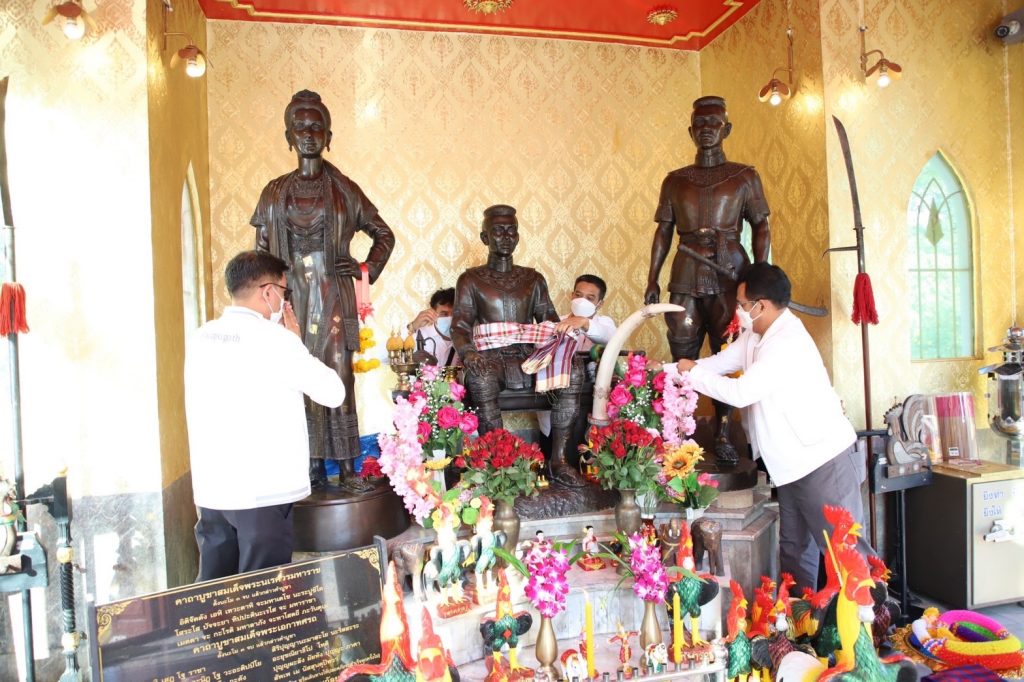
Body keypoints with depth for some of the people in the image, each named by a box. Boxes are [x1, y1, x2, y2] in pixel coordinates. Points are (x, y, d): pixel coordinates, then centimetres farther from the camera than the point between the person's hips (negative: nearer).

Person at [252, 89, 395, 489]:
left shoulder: (344, 190, 4)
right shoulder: (275, 193, 9)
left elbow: (384, 235, 12)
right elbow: (261, 252, 10)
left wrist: (367, 270, 0)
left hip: (334, 296, -2)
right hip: (294, 297, 2)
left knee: (340, 377, -3)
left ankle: (347, 466, 5)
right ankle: (313, 464, 14)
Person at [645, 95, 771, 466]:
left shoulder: (744, 176, 9)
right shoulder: (675, 180, 14)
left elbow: (760, 227, 4)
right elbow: (663, 231, 10)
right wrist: (652, 279, 2)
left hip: (729, 274, -1)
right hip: (686, 275, 2)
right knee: (682, 356, 0)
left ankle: (723, 436, 10)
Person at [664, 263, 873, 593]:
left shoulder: (787, 343, -24)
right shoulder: (756, 334, 6)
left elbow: (741, 392, -27)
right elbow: (719, 363, 10)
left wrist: (692, 372, -14)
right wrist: (664, 369, 3)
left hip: (825, 463, -10)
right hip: (794, 465, 10)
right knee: (794, 550, 18)